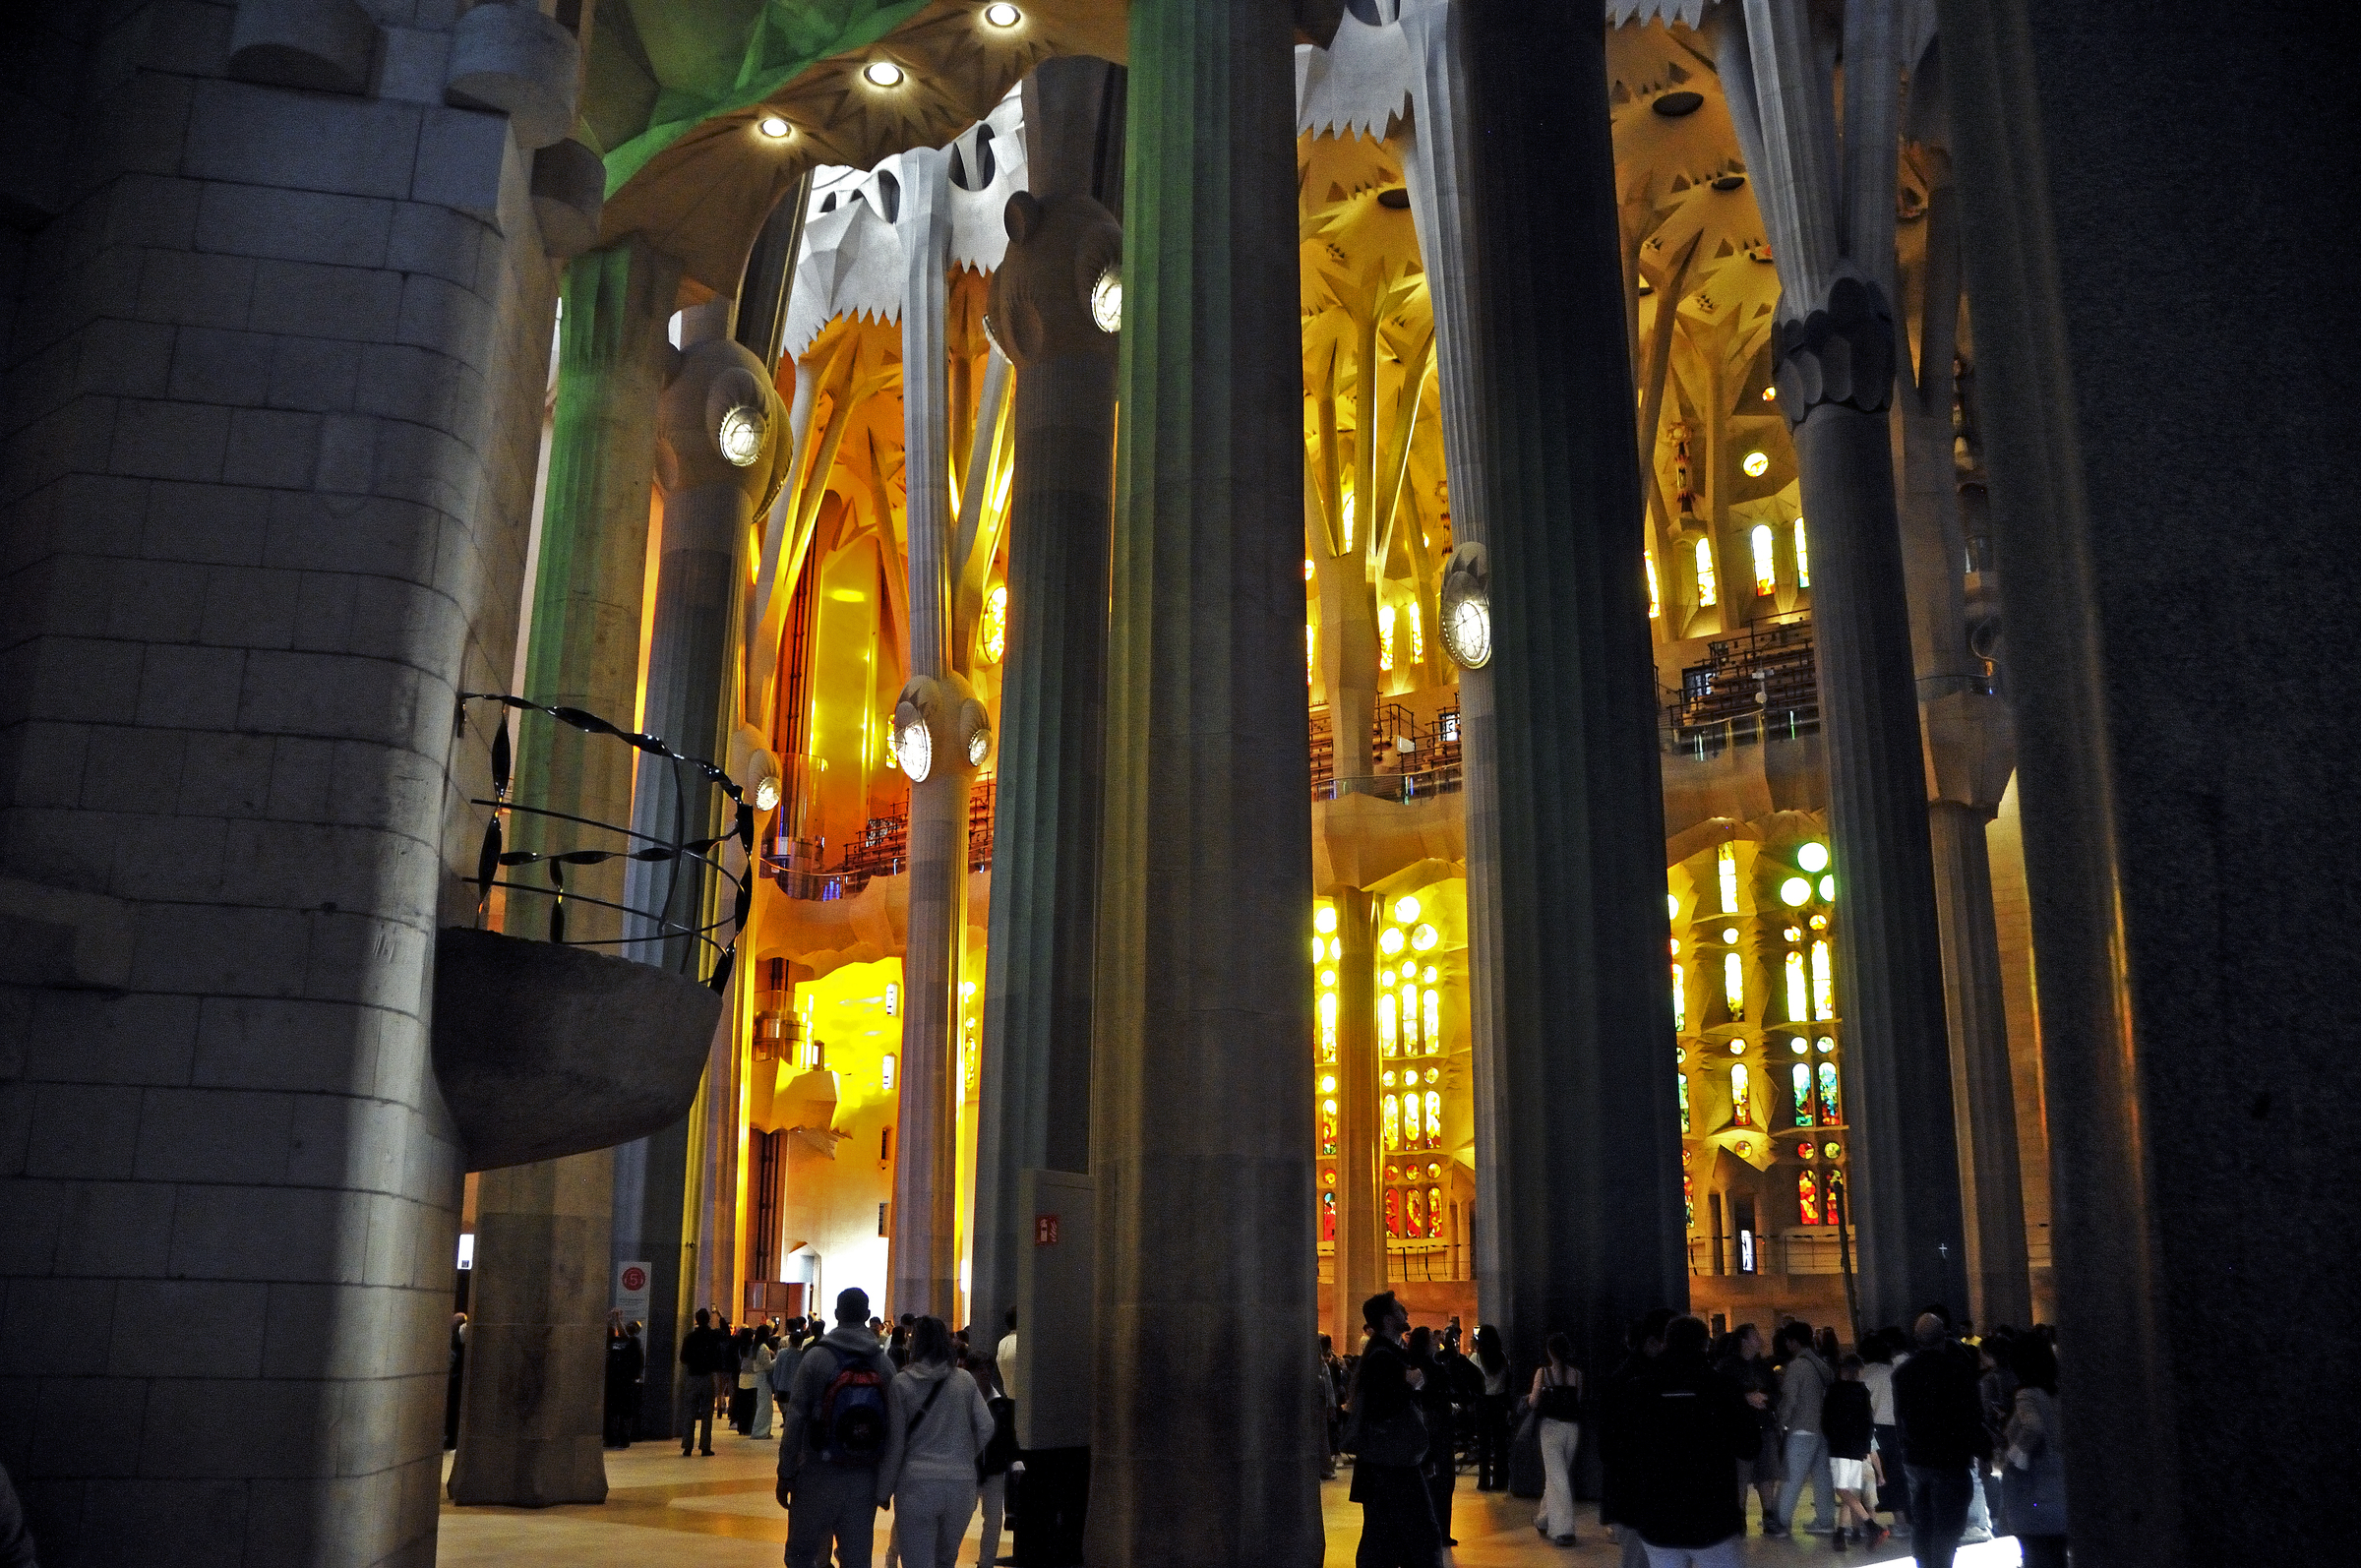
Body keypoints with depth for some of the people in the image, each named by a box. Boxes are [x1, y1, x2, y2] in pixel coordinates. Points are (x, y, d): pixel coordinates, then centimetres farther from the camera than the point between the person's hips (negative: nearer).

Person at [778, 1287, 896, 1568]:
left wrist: (785, 1473, -3)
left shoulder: (817, 1357, -6)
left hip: (819, 1474, -3)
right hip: (865, 1479, 3)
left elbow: (795, 1419, -8)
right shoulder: (885, 1364, 3)